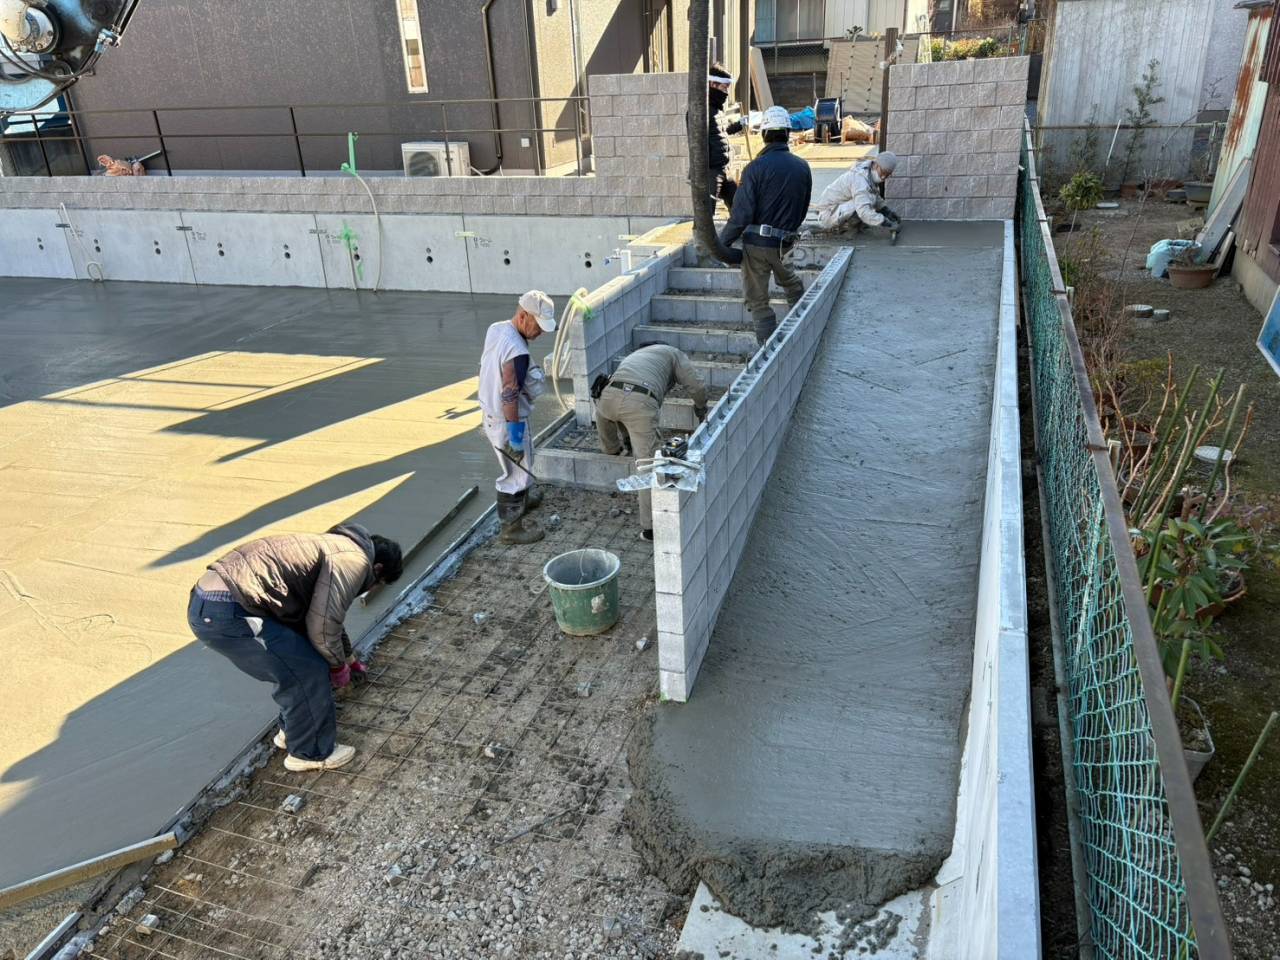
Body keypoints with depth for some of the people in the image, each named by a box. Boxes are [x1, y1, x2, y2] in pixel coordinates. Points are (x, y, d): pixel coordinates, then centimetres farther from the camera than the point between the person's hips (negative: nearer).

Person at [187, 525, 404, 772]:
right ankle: (311, 752, 19)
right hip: (226, 613, -10)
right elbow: (323, 626, -11)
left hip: (209, 598, 10)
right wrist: (338, 666, 9)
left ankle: (292, 730, 38)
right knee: (309, 672, 2)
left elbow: (326, 613, 43)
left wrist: (348, 657, 57)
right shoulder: (354, 559, -6)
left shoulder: (336, 548, 26)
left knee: (298, 663, 24)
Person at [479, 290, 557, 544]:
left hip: (490, 411, 9)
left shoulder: (495, 329, -4)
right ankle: (511, 528, 23)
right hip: (507, 420, -9)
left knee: (516, 466, 30)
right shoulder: (516, 352, -32)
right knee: (516, 471, 8)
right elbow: (509, 397, -30)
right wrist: (515, 437, -23)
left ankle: (523, 499, 53)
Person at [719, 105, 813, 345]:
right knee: (790, 280, 33)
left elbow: (741, 215, -15)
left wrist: (722, 243, -5)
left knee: (757, 301, 5)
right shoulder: (802, 167, 4)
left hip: (757, 243, -5)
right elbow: (803, 209, 13)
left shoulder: (756, 168, -12)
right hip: (784, 242, 5)